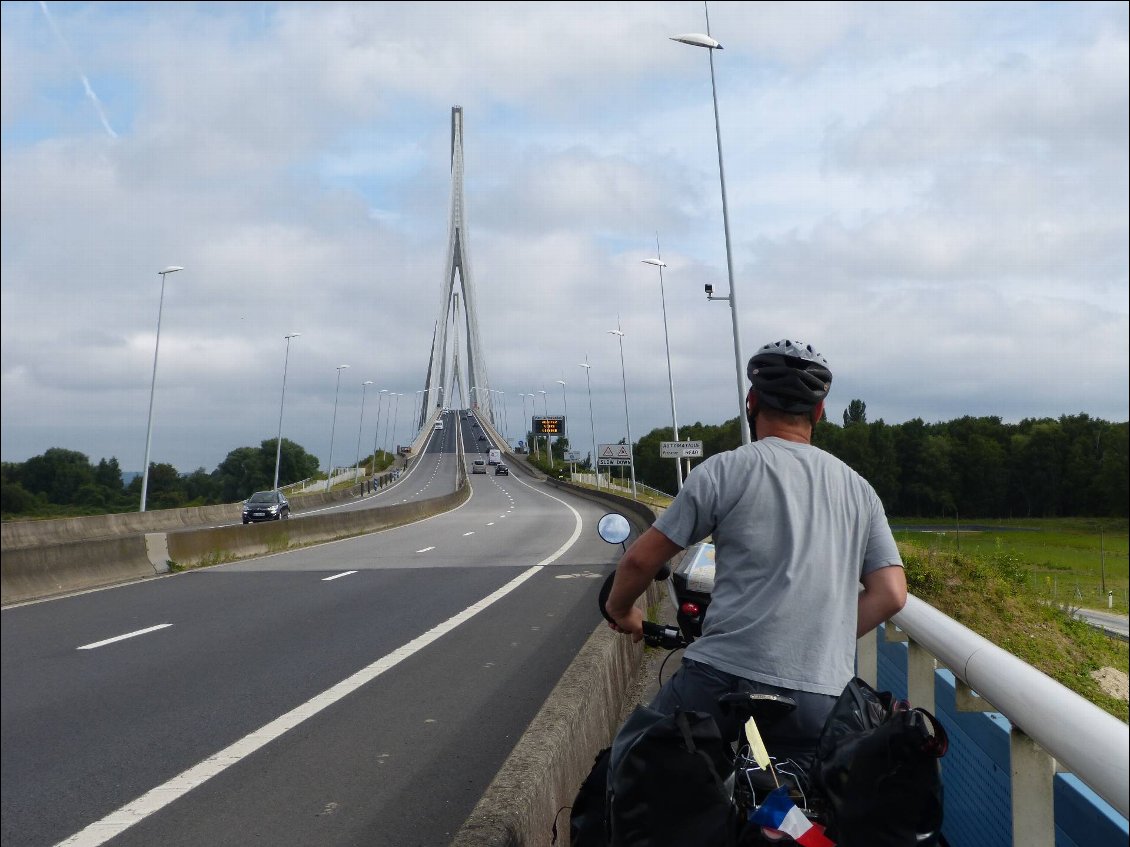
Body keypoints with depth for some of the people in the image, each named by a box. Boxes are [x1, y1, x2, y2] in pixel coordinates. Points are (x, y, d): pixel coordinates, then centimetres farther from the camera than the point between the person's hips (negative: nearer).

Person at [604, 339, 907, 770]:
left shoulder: (725, 470, 0)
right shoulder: (858, 489, 14)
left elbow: (640, 559, 3)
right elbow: (889, 594, 9)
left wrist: (620, 612, 22)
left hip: (724, 676, -4)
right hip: (823, 697, 4)